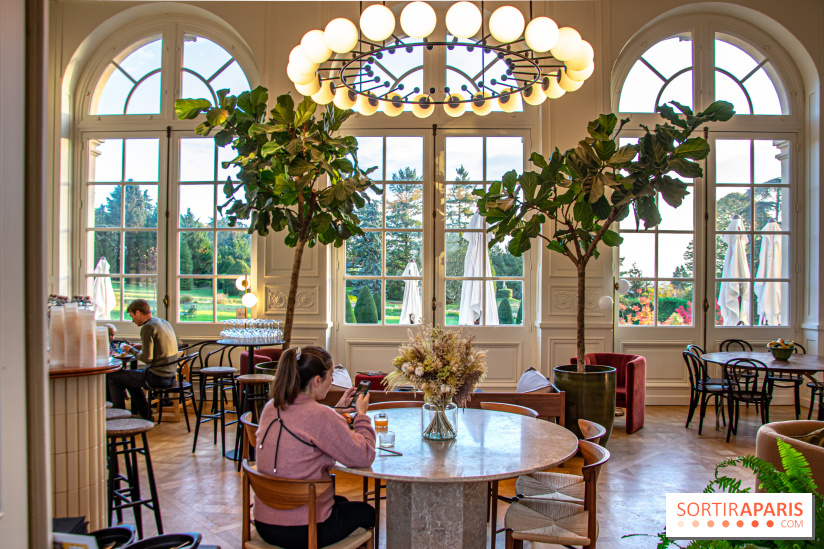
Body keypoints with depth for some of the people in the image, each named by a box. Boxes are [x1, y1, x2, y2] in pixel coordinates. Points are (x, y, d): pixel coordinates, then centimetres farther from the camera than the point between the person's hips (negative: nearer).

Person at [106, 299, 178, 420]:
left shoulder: (148, 327, -16)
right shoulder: (164, 323, 11)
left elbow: (147, 358, -19)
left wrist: (131, 350, -2)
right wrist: (142, 347, 17)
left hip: (157, 378, -9)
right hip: (170, 376, 9)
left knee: (112, 376, 4)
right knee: (131, 376, 32)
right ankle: (145, 415, 34)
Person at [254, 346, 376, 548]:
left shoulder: (271, 408, -1)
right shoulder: (321, 416, -25)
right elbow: (364, 456, -18)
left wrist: (337, 410, 14)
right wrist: (362, 415, -4)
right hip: (302, 531, -7)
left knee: (341, 502, 33)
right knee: (367, 512, 22)